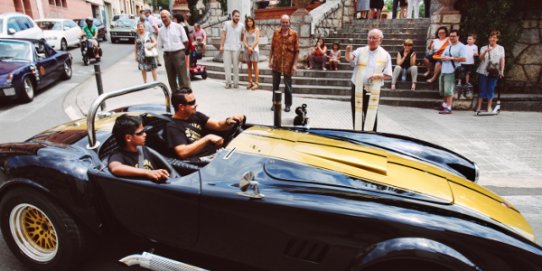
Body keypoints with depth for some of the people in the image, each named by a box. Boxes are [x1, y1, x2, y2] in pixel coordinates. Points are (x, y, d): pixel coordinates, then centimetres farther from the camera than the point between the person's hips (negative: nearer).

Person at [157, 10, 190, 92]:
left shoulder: (178, 27, -1)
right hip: (167, 55, 4)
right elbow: (160, 45, 14)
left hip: (178, 54, -4)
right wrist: (167, 48, 4)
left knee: (183, 76, -5)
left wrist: (179, 49, 4)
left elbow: (185, 41, 1)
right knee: (171, 78, 8)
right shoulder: (161, 30, 10)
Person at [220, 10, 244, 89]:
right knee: (227, 65, 1)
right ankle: (228, 82, 8)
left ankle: (236, 83, 10)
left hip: (236, 48, 0)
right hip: (227, 48, 0)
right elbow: (223, 35, 3)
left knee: (236, 66, 3)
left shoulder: (241, 25, 5)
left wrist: (241, 44, 2)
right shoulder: (227, 24, 3)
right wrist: (221, 45, -2)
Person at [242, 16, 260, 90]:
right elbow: (244, 41, 2)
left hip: (254, 49, -3)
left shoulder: (256, 30, 2)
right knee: (248, 66, 5)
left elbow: (257, 40, -5)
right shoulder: (245, 30, 9)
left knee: (255, 66, -4)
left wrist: (251, 48, -13)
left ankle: (256, 83, -4)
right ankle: (250, 82, 10)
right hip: (247, 49, 4)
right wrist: (248, 48, -13)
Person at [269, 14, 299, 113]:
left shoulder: (294, 34, -3)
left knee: (288, 85, 6)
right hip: (276, 63, 2)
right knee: (275, 84, 10)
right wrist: (270, 60, 3)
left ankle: (288, 104, 19)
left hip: (288, 64, -2)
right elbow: (272, 47, 8)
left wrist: (294, 64, -9)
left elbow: (297, 51, -3)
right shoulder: (276, 32, 4)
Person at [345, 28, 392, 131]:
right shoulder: (360, 51, 1)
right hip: (357, 89, 2)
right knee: (357, 116, 10)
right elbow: (349, 58, -20)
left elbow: (388, 75, 2)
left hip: (373, 90, -1)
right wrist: (348, 52, -43)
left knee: (371, 117, 2)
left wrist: (378, 75, -18)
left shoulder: (385, 55, 0)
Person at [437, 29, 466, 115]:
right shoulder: (448, 47, 22)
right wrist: (445, 58, -6)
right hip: (443, 71, 8)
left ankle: (448, 108, -10)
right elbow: (442, 57, 18)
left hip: (452, 72, -8)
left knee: (448, 91, -12)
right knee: (442, 90, 13)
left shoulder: (461, 46, -3)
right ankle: (444, 105, 28)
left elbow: (463, 58, -13)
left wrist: (451, 58, -13)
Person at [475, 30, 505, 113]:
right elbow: (481, 58, -9)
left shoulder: (501, 48, 10)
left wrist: (502, 71, -5)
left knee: (491, 89, 1)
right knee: (482, 89, -2)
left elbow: (502, 60, 5)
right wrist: (486, 52, -28)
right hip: (483, 71, -1)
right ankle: (478, 107, 2)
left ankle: (489, 107, 7)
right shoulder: (484, 48, 7)